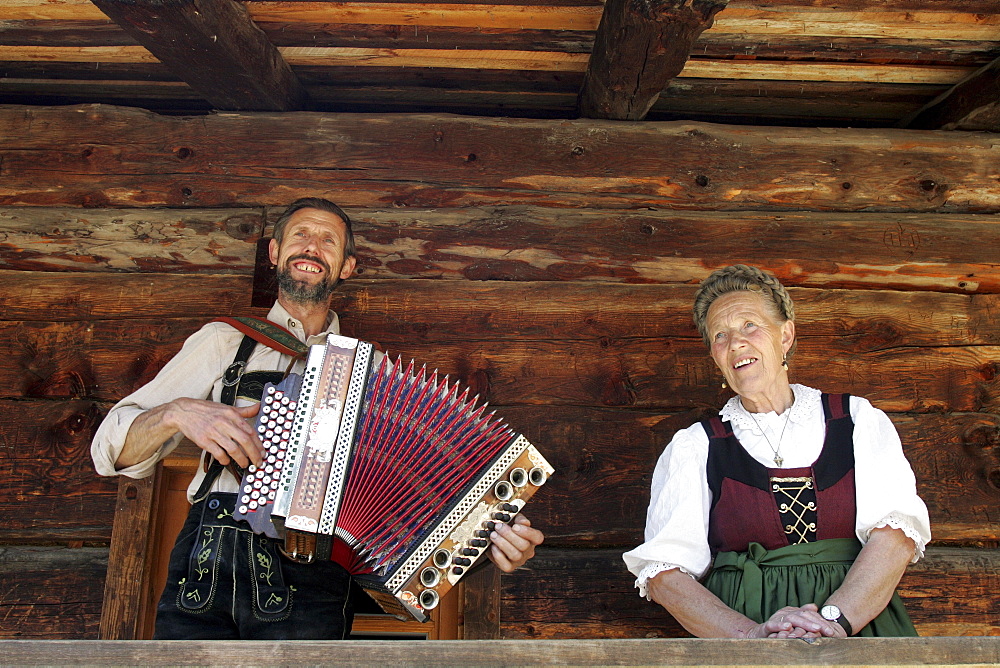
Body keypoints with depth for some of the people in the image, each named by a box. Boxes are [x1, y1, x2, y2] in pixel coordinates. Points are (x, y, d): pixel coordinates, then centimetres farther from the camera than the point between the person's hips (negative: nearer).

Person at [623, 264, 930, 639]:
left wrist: (834, 620, -16)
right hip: (740, 621, -1)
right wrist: (749, 634, -17)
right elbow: (662, 572, -2)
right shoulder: (693, 448, 7)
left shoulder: (859, 421, 11)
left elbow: (898, 535, -1)